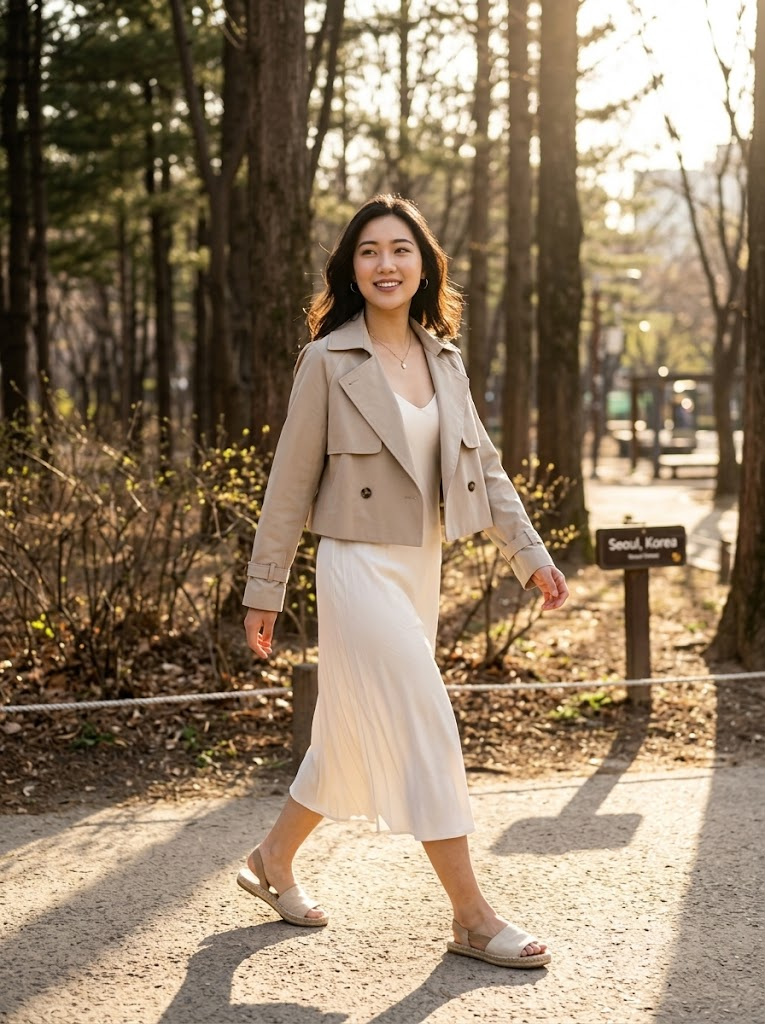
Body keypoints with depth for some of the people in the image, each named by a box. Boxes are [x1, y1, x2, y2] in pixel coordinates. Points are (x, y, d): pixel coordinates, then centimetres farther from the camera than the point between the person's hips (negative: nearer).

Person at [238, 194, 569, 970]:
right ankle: (471, 916, 3)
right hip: (360, 566, -6)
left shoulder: (444, 360, 8)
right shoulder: (328, 361, -9)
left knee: (355, 737, 15)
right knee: (427, 733, -7)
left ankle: (272, 861, 34)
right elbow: (290, 483, -6)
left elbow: (482, 465, 11)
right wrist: (263, 591, -5)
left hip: (421, 569, 7)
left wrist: (530, 554, 3)